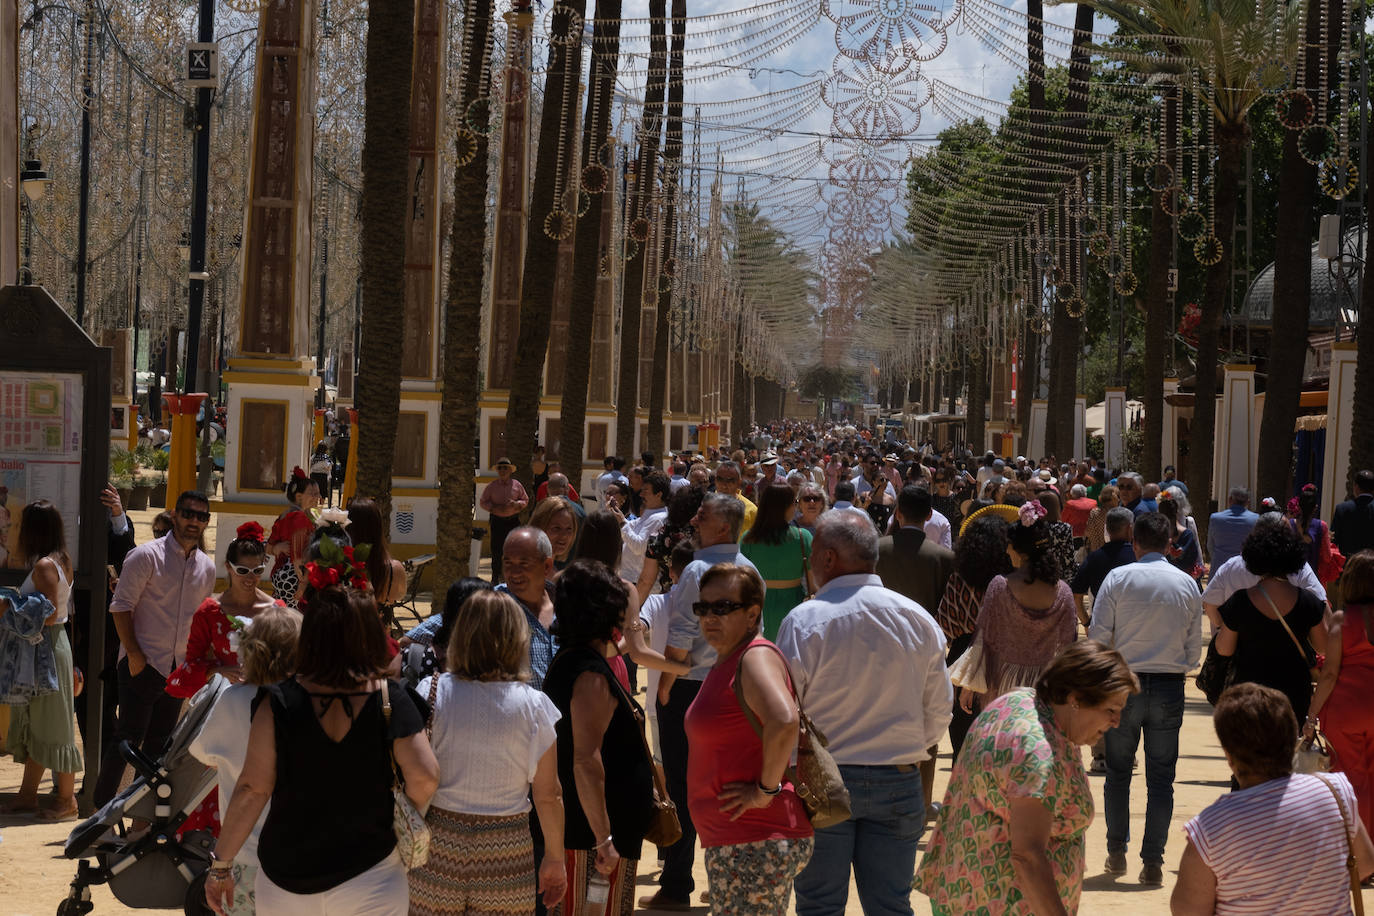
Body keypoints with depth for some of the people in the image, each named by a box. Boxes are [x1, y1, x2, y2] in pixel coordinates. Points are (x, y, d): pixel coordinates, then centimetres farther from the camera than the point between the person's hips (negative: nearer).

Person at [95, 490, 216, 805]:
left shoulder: (207, 567, 10)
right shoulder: (146, 555, -7)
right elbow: (121, 606, -9)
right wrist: (134, 655, -14)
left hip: (179, 669, 5)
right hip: (142, 666, -5)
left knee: (159, 743, 9)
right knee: (128, 738, -6)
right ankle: (101, 808, 4)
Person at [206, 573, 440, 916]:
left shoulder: (279, 703, -12)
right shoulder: (391, 700, -12)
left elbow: (253, 789, -13)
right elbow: (425, 776, -18)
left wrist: (221, 864, -5)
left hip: (284, 884, 1)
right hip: (368, 881, -1)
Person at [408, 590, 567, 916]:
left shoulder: (431, 692, -6)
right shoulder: (533, 706, -6)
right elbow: (548, 795, -1)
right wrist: (555, 858, 11)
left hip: (438, 844, 1)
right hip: (506, 849, 0)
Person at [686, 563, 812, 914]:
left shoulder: (755, 658, -16)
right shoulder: (725, 663, 16)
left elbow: (784, 721, -34)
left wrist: (766, 790, -24)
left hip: (756, 845, -11)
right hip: (730, 842, 11)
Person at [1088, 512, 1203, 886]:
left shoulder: (1118, 578, -6)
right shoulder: (1187, 584, 1)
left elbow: (1098, 637, -8)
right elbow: (1194, 647, 4)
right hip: (1170, 687, 1)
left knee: (1118, 772, 13)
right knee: (1161, 778, 6)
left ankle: (1116, 853, 19)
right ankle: (1153, 862, 5)